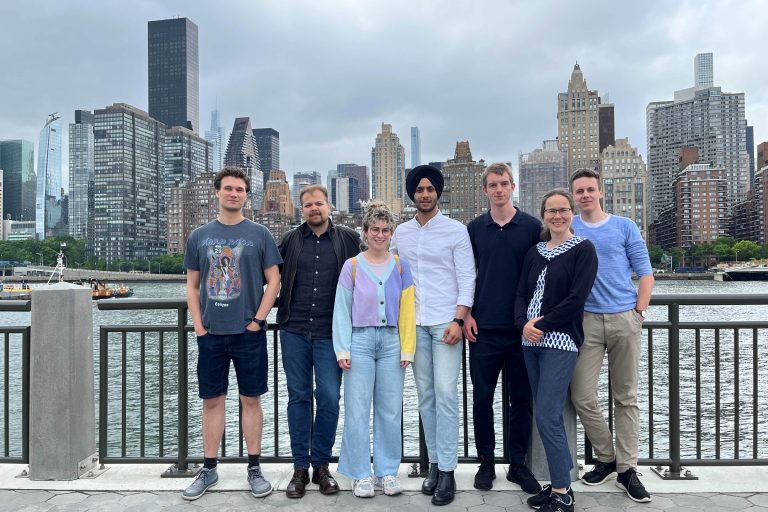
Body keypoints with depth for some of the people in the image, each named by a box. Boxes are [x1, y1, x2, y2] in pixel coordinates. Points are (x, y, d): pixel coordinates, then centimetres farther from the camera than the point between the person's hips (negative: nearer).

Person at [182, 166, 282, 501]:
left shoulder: (259, 235, 1)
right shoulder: (199, 236, 8)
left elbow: (274, 281, 0)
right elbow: (192, 285, 10)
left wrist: (258, 320, -8)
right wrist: (198, 324, 0)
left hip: (249, 332, -2)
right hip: (210, 334, 2)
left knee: (251, 400, 6)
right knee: (212, 400, 10)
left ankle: (254, 469, 18)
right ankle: (209, 469, 22)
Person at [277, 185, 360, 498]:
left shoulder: (348, 239, 2)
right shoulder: (291, 240, 7)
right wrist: (280, 305, 10)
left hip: (330, 333, -1)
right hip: (294, 332, 2)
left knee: (329, 398, -1)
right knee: (299, 396, 7)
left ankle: (321, 464, 16)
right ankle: (300, 466, 18)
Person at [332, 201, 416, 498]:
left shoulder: (400, 267, 7)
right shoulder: (352, 266, 2)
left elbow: (406, 310, 4)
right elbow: (342, 310, 1)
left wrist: (407, 349, 0)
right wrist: (342, 349, -5)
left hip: (392, 342, 2)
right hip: (360, 340, -1)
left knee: (390, 411, 6)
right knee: (358, 411, 1)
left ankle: (387, 472, 19)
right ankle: (361, 475, 13)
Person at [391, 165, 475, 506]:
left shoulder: (456, 230, -1)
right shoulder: (400, 233, 10)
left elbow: (467, 278, -5)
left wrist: (458, 320, -14)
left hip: (446, 322, -4)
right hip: (413, 323, 4)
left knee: (445, 394, -6)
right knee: (425, 395, 8)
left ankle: (447, 471, 3)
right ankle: (434, 463, 18)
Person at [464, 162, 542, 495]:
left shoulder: (532, 227, 2)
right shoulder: (474, 229, 6)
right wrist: (467, 314, 0)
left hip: (522, 328, -1)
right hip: (483, 329, 1)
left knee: (521, 398, 7)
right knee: (482, 397, 7)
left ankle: (518, 464, 21)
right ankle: (486, 462, 21)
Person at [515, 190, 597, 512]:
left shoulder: (583, 250, -2)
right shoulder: (534, 253, 15)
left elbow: (577, 297, -11)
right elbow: (521, 294, 10)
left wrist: (541, 325, -13)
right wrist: (523, 324, -9)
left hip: (560, 341, -6)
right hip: (531, 342, 6)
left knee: (547, 417, -8)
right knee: (549, 416, 10)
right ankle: (559, 481, 22)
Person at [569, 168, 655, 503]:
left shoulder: (624, 227, 6)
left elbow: (645, 274, 6)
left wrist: (638, 314, -2)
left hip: (624, 318, 0)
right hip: (586, 320, 0)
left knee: (626, 397, 5)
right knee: (582, 397, -3)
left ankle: (627, 468, 14)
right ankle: (607, 458, 18)